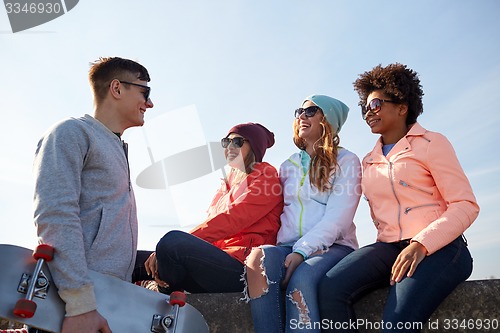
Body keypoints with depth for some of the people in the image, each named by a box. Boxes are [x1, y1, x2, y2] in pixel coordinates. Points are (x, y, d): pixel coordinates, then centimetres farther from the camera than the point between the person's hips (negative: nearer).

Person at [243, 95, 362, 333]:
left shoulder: (346, 161, 7)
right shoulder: (288, 166, 23)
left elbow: (337, 218, -8)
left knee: (301, 280, -36)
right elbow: (276, 212, 16)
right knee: (259, 257, -31)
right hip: (288, 247, 4)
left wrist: (302, 251, -21)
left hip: (332, 247, -3)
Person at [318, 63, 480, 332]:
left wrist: (420, 245, -18)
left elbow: (466, 205, -4)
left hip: (437, 249, -4)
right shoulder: (369, 162, 21)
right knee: (330, 289, -25)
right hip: (388, 247, 5)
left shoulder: (430, 143, 4)